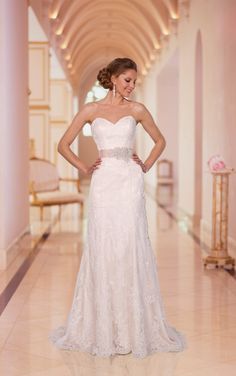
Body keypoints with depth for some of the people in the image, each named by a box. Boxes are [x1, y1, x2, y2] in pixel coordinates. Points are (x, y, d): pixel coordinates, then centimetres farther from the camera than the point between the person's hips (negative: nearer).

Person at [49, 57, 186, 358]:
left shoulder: (137, 110, 8)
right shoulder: (91, 110, 6)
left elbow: (160, 141, 19)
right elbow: (63, 145, 9)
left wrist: (146, 166, 7)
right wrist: (84, 168, 1)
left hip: (130, 183, 0)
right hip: (103, 184, 0)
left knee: (132, 248, -2)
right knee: (102, 250, 0)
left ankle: (135, 325, 8)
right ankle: (102, 325, 11)